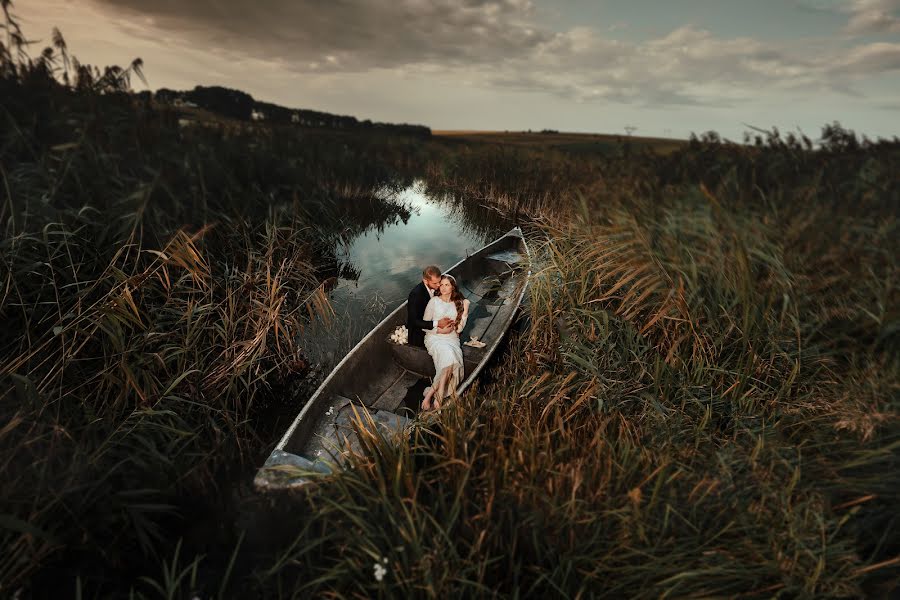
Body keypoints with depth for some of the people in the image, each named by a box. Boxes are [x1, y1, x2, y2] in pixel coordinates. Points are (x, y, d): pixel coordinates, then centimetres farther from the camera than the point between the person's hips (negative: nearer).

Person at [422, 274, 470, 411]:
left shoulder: (459, 304, 11)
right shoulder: (434, 301, 4)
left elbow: (459, 329, 6)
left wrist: (465, 311, -5)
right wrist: (440, 330, -10)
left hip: (452, 338, 2)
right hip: (434, 337, -2)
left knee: (450, 359, -33)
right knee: (449, 357, -35)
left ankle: (430, 395, -26)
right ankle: (439, 397, -26)